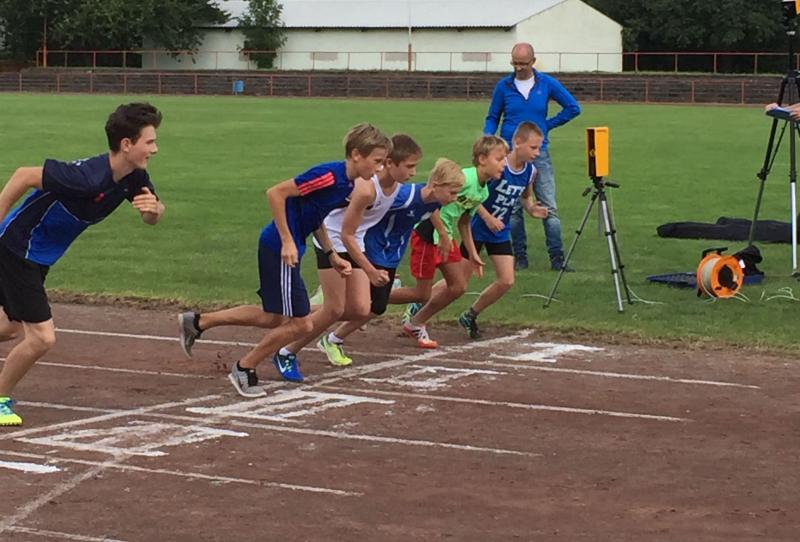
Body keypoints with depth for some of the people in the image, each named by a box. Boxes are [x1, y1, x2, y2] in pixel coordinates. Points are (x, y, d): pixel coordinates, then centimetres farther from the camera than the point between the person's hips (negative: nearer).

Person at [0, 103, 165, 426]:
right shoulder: (89, 177, -33)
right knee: (41, 338, -9)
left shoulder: (134, 178, -8)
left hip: (39, 258, 9)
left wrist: (153, 208, -18)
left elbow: (153, 216, 7)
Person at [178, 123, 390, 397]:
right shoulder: (328, 176, -22)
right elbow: (275, 193, -22)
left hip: (281, 250, 10)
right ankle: (244, 369, 12)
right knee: (300, 323, -4)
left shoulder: (347, 184, 7)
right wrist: (287, 242, -21)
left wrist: (332, 255, 18)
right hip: (279, 249, -10)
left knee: (274, 318, 19)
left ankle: (197, 322, 27)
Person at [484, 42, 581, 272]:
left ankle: (557, 259, -3)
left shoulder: (548, 84, 1)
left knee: (549, 207, -5)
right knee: (514, 209, 4)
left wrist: (548, 124, 2)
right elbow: (492, 118, 10)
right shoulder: (503, 86, 2)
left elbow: (573, 108, 9)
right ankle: (520, 257, 12)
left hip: (539, 152, 0)